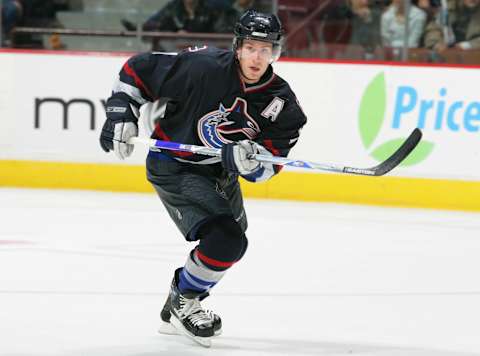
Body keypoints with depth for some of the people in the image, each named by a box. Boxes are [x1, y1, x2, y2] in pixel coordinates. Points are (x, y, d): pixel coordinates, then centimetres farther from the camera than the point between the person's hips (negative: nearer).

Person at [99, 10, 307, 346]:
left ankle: (177, 309, 48)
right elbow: (138, 70, -17)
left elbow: (268, 164, -18)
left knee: (234, 240, 26)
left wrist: (248, 158, -40)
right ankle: (183, 303, 3)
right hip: (174, 165, -8)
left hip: (220, 173, 8)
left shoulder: (283, 103, -13)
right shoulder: (203, 67, -27)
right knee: (225, 239, -23)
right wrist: (121, 114, -21)